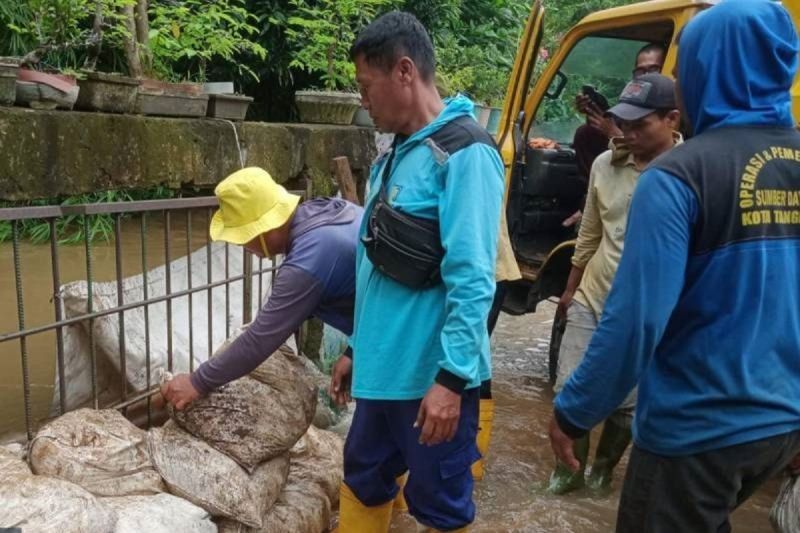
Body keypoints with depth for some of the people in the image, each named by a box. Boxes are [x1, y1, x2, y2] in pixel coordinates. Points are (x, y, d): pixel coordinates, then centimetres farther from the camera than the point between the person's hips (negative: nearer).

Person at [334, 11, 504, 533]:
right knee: (363, 484, 22)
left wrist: (452, 377, -23)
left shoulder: (464, 153, -15)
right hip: (384, 367, 8)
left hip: (432, 374, -8)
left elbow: (471, 277, -21)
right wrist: (357, 346, 18)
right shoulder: (398, 153, 11)